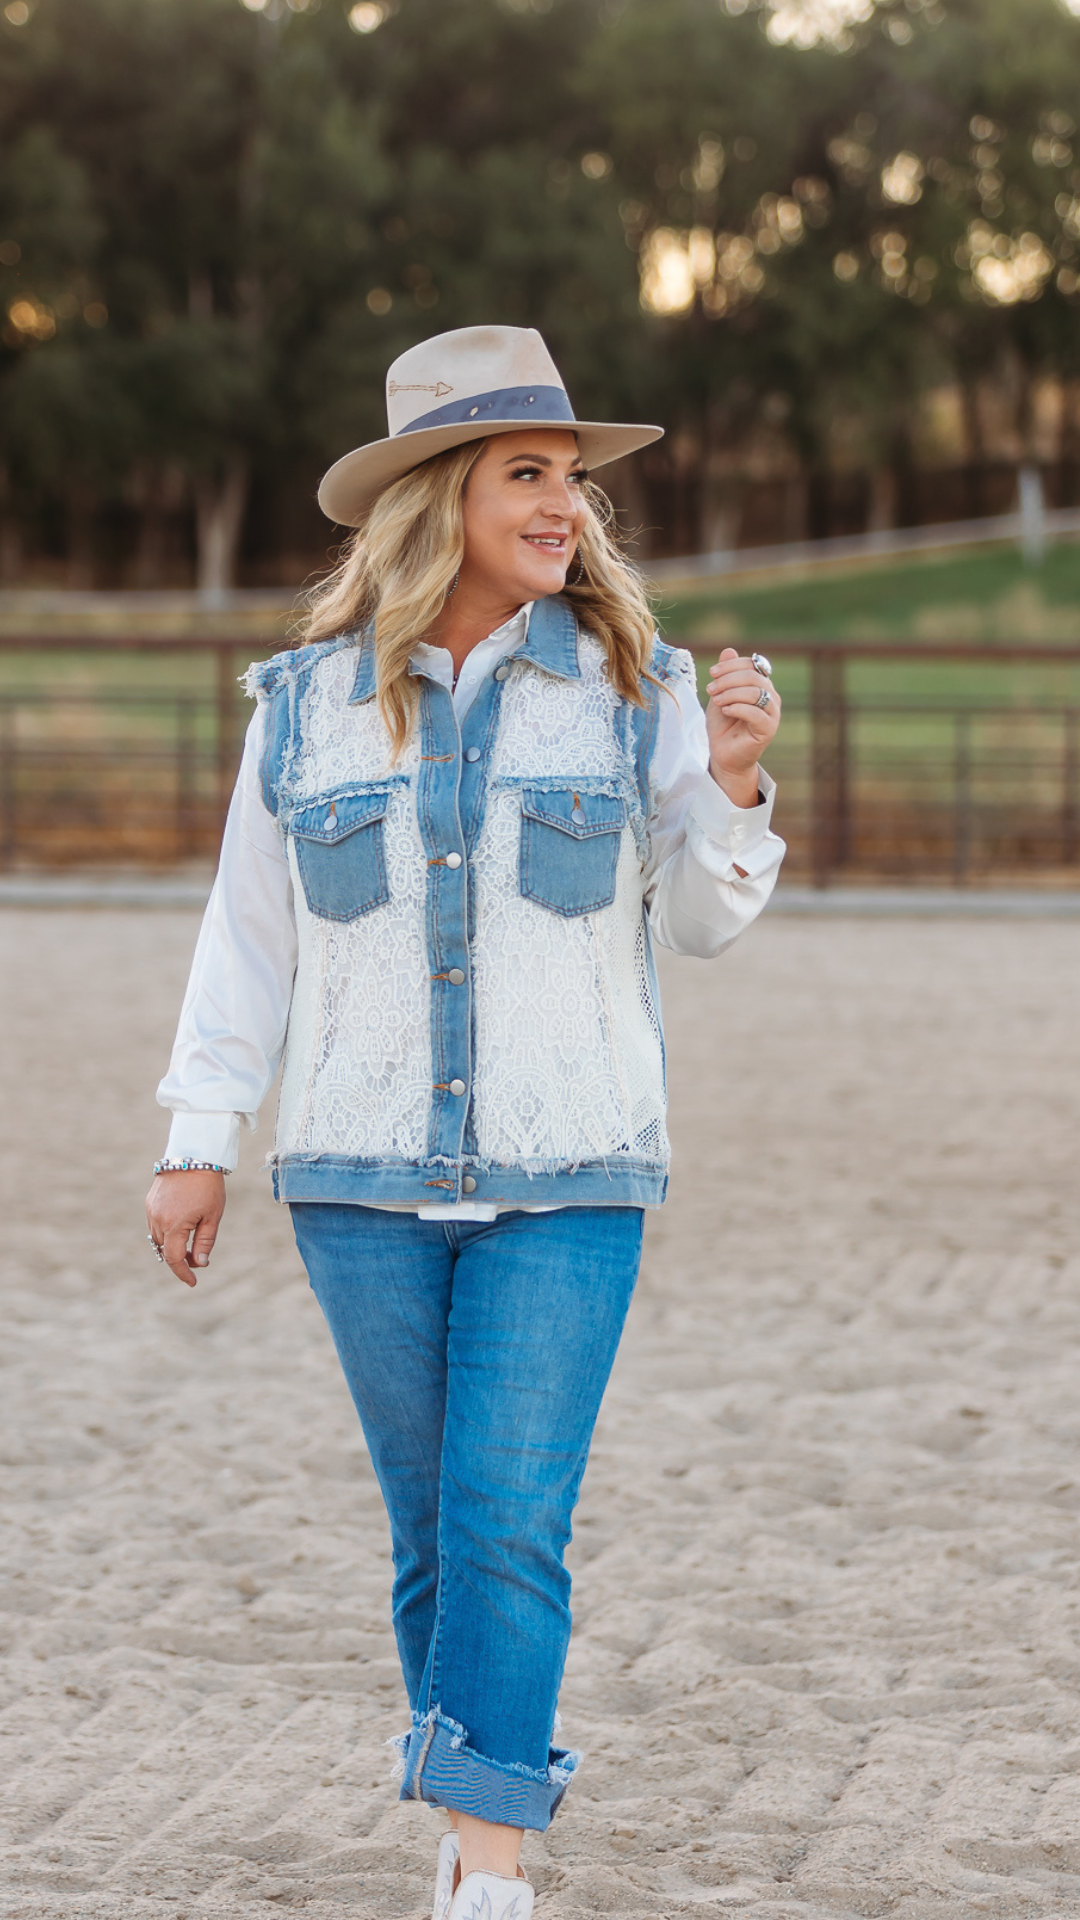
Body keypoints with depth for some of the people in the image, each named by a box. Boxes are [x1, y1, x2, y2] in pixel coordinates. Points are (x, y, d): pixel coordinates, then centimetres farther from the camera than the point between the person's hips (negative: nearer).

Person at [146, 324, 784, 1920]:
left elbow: (702, 920, 5)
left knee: (512, 1516, -11)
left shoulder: (632, 687, 1)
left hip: (568, 1182, -1)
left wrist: (731, 785, -14)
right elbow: (248, 933, 9)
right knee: (435, 1523, 8)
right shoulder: (311, 702, 4)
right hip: (366, 1180, 2)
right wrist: (197, 1143, 8)